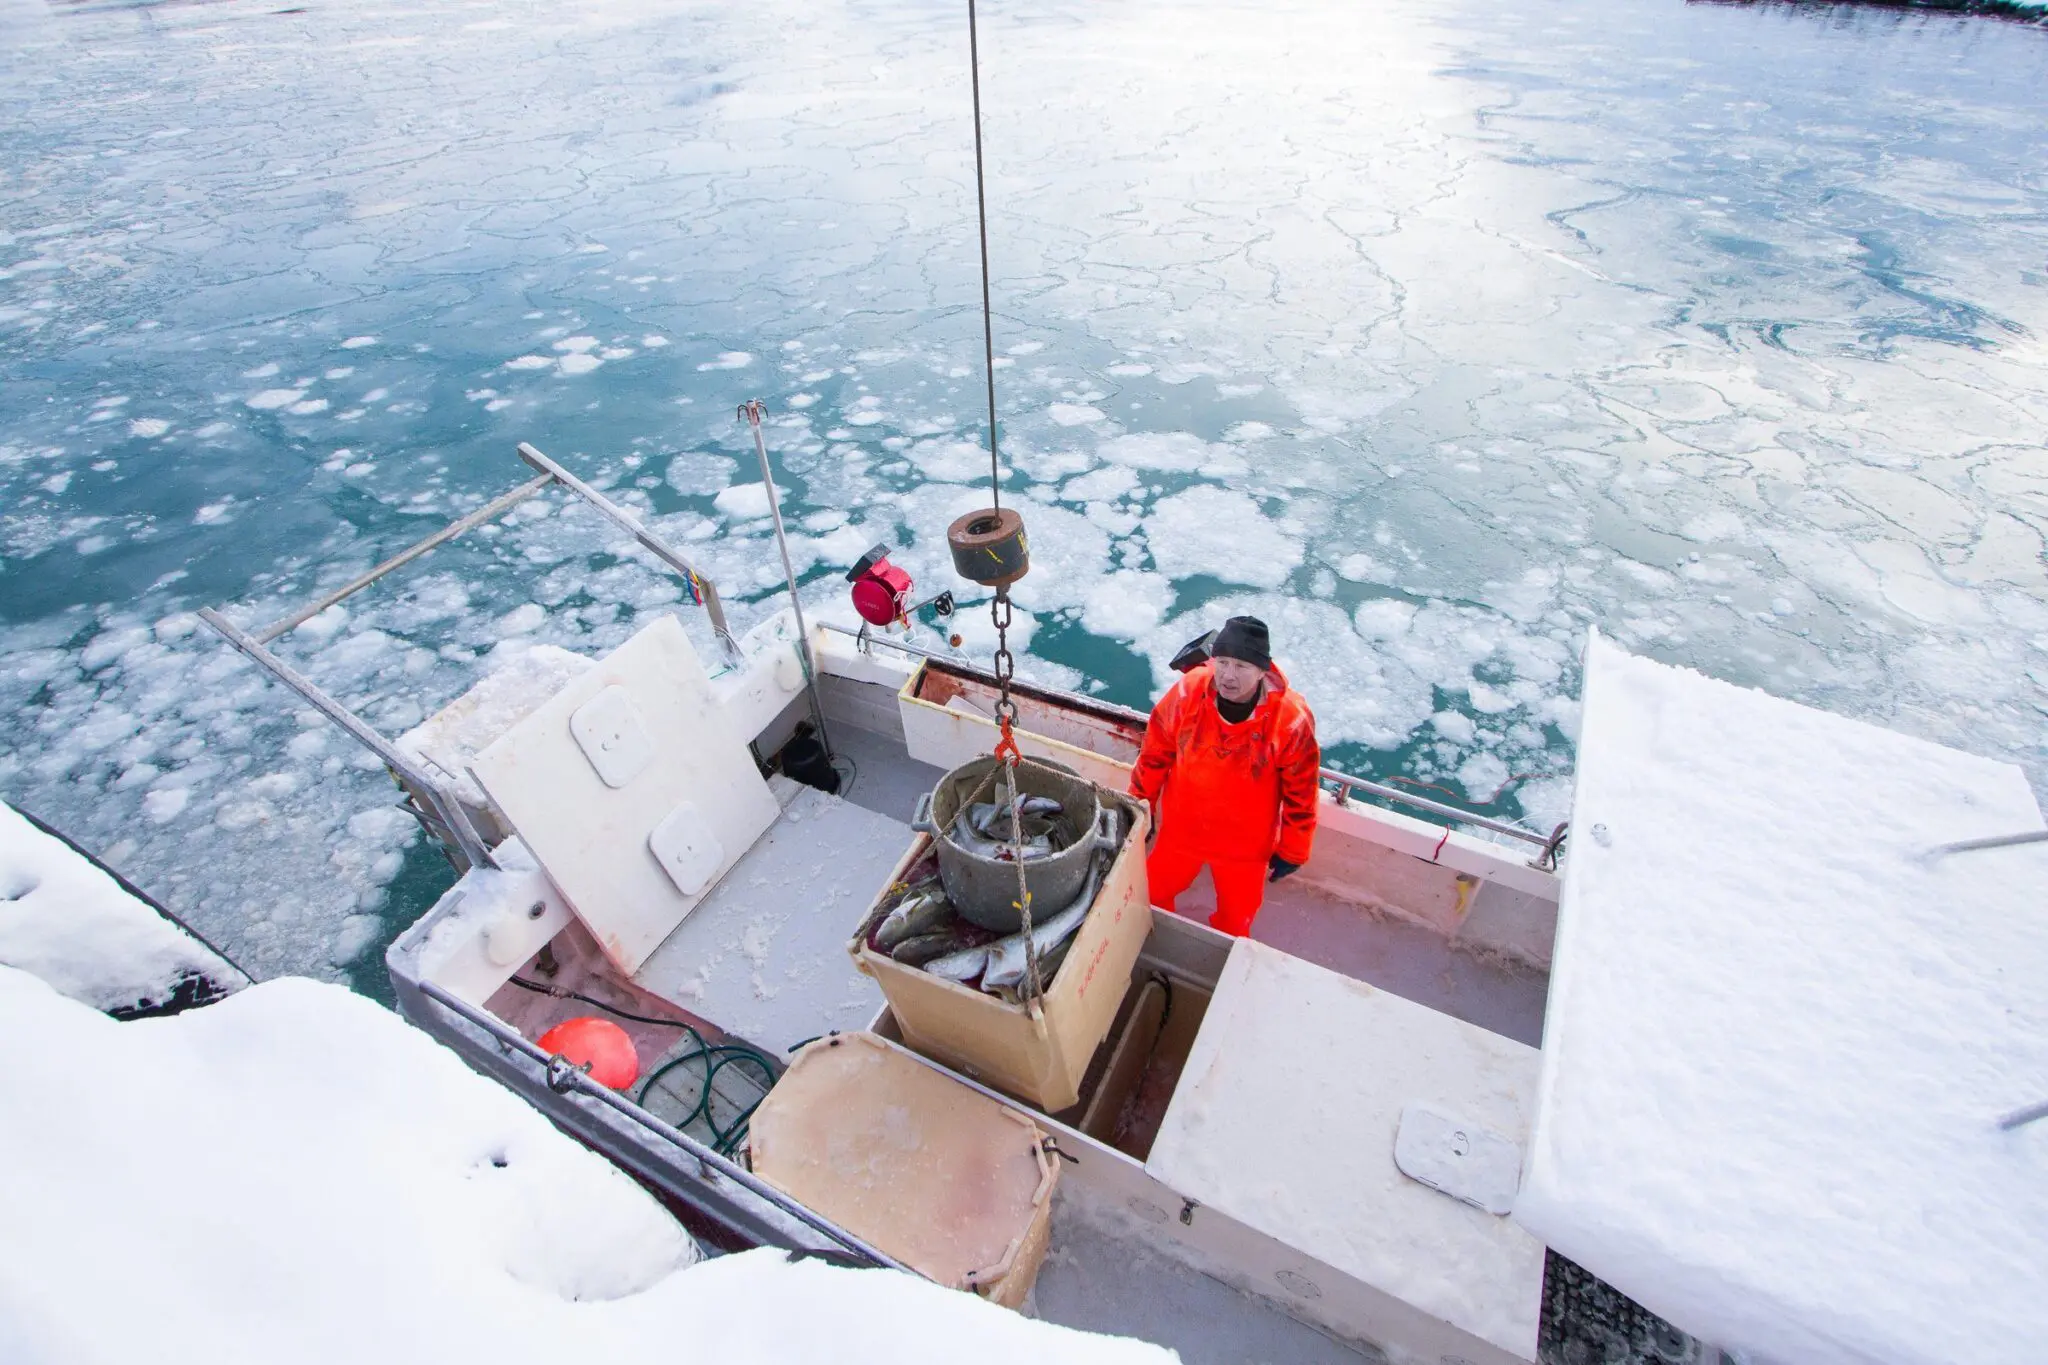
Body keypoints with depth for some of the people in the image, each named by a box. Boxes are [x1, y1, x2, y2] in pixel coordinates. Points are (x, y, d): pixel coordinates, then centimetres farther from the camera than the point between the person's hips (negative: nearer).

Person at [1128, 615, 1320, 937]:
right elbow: (1155, 754, -6)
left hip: (1245, 845, -2)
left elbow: (1300, 793, -12)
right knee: (1152, 893, 23)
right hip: (1180, 830, 2)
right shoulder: (1187, 692, -22)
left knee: (1235, 918, 22)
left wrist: (1292, 852, -2)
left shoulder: (1292, 719, -27)